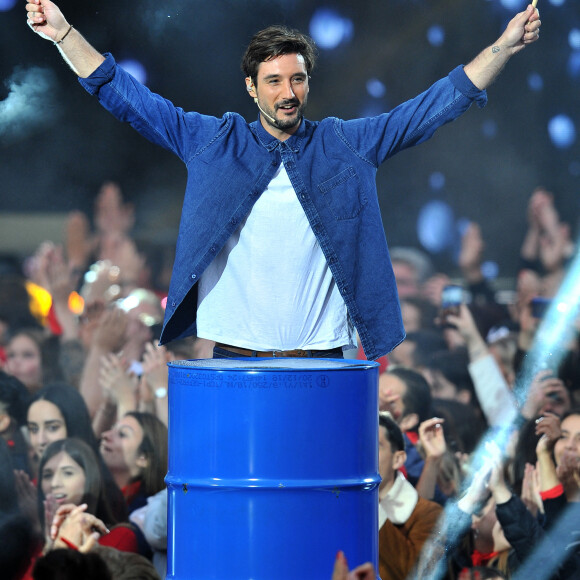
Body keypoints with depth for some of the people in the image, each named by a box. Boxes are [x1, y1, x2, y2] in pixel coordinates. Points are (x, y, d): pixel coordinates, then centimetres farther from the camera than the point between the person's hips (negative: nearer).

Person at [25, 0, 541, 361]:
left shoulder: (347, 145, 9)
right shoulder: (213, 143, 8)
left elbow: (439, 104, 8)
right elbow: (126, 97, 8)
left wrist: (504, 47, 0)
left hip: (324, 357, 0)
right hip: (236, 356, 0)